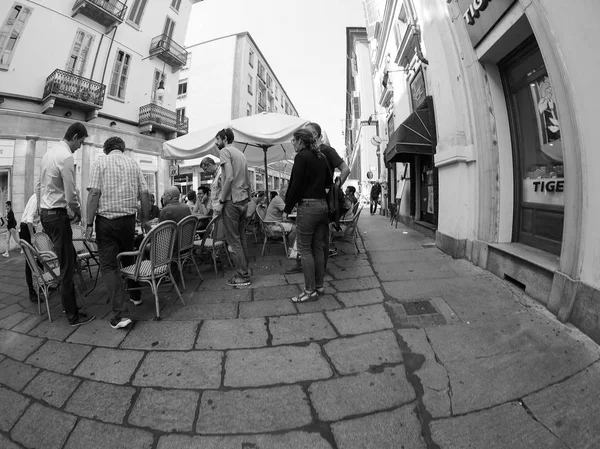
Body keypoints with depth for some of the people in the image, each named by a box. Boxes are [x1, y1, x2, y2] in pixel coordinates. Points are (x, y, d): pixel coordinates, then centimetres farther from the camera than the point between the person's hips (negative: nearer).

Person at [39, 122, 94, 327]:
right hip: (57, 215, -9)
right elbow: (70, 196, -20)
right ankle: (73, 316, 9)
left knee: (68, 260, 19)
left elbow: (41, 185, 17)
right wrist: (78, 212, -2)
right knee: (67, 267, -2)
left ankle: (69, 304, 30)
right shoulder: (66, 157, -17)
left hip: (45, 212, 10)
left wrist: (42, 211, 22)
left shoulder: (49, 153, 11)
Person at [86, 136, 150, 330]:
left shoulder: (101, 162, 0)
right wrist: (144, 219, 11)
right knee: (128, 257, 23)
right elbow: (145, 194, 3)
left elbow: (94, 193, -10)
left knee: (109, 265, 1)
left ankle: (121, 314, -4)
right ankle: (135, 295, 33)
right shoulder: (133, 163, 8)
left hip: (106, 220, -3)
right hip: (128, 219, 3)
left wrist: (89, 223, -8)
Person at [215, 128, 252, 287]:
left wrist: (222, 199, -13)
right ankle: (244, 271, 21)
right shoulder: (241, 153, 19)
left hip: (232, 201, -8)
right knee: (242, 237, 13)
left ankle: (243, 276, 3)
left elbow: (229, 177, -20)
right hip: (243, 200, 8)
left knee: (234, 240, -2)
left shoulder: (225, 151, -6)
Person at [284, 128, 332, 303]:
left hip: (307, 206, -8)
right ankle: (319, 286, 21)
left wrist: (288, 207, -5)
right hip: (323, 205, 8)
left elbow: (296, 184, -13)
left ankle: (310, 290, 4)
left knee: (304, 249, -1)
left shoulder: (301, 156, -8)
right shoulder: (321, 157, 15)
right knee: (318, 248, 12)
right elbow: (329, 182, 19)